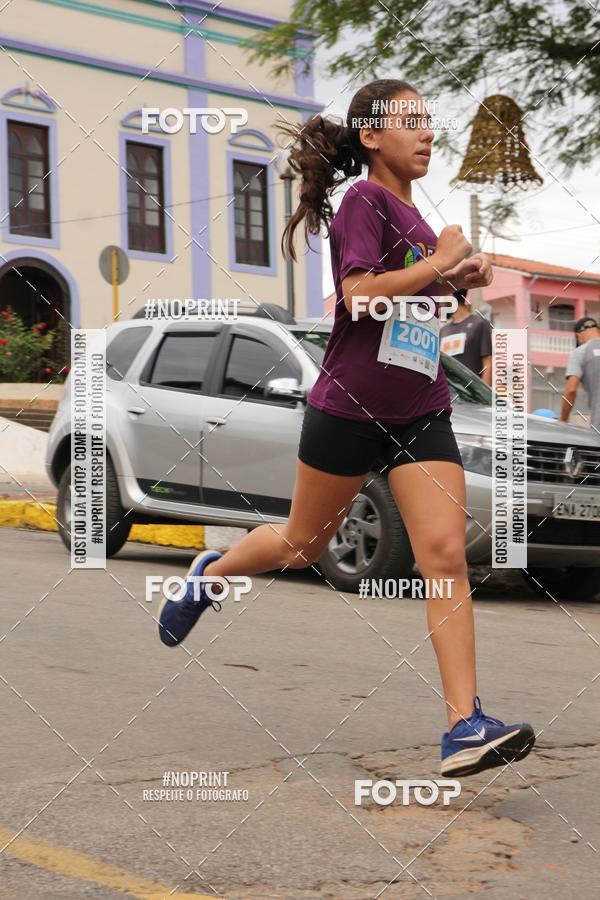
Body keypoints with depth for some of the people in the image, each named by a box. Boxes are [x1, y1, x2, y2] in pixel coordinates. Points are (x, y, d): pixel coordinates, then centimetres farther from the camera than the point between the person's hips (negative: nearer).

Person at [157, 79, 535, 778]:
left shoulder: (411, 214, 14)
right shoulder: (363, 201, -9)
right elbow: (359, 294, -23)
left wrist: (460, 280, 10)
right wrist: (440, 259, -16)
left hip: (422, 415, 6)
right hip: (348, 407, -6)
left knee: (445, 554, -9)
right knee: (303, 544, 13)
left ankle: (465, 728, -13)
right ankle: (212, 574, 45)